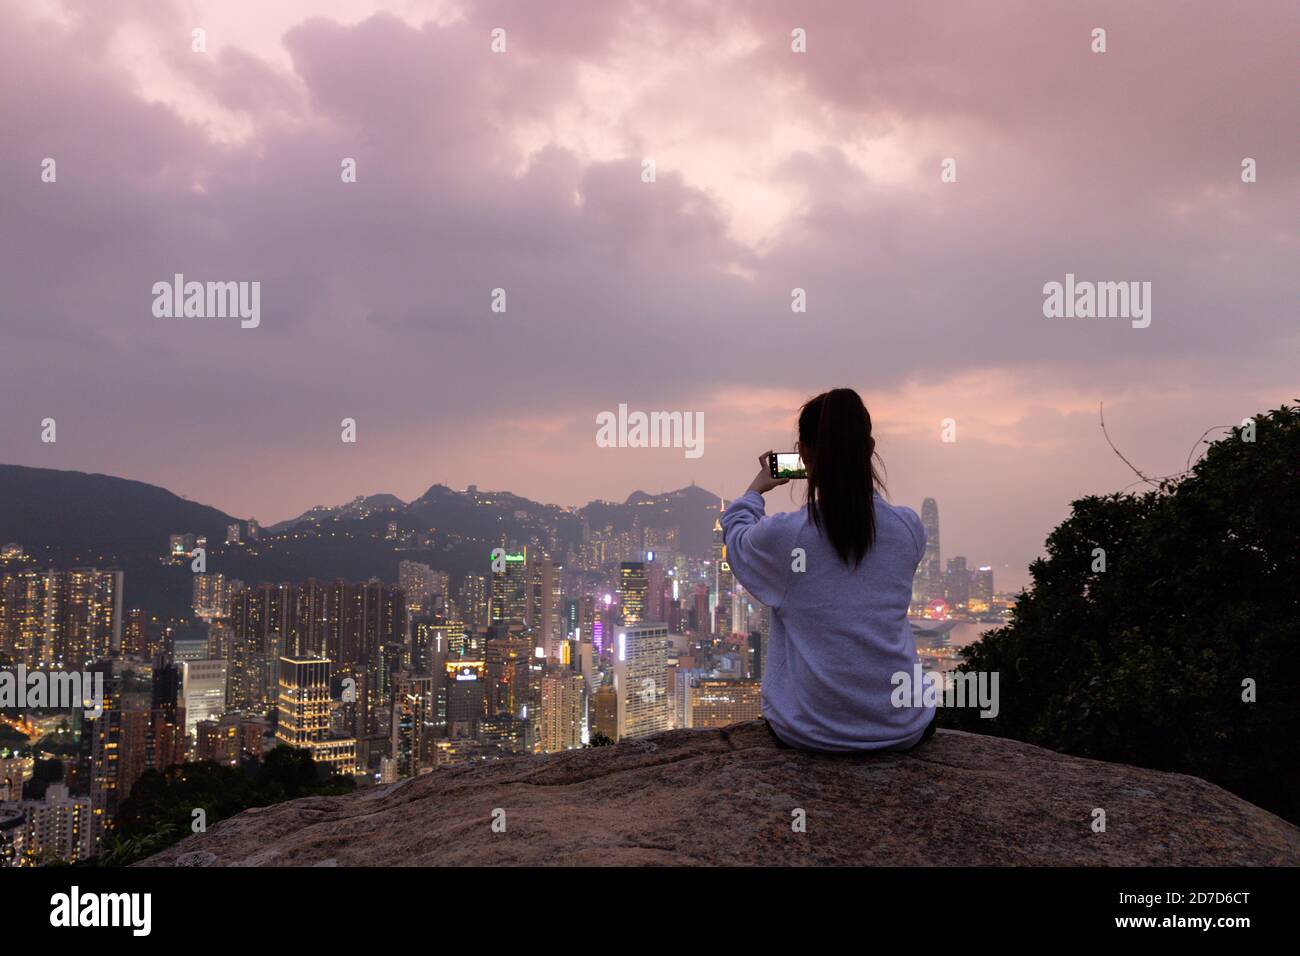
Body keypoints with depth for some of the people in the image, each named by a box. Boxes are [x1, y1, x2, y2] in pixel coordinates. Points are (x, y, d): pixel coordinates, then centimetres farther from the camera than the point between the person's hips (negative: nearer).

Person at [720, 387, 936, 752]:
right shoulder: (909, 528, -10)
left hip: (809, 732, -2)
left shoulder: (781, 535, -16)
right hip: (902, 729, 2)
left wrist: (757, 487, 25)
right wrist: (862, 482, 23)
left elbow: (735, 535, 10)